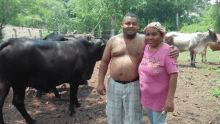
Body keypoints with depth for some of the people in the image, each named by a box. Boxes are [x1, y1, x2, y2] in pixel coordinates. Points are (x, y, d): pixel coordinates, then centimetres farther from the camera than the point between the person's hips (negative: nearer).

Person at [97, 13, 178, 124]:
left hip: (133, 86, -2)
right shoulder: (113, 41, 3)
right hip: (114, 85, 3)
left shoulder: (144, 40, -3)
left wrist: (173, 53, -19)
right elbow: (104, 62, 7)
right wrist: (100, 82, 4)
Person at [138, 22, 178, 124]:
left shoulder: (167, 51, -19)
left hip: (159, 99, -6)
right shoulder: (146, 48, 1)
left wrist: (170, 99, -24)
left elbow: (173, 76, -22)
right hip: (146, 96, 7)